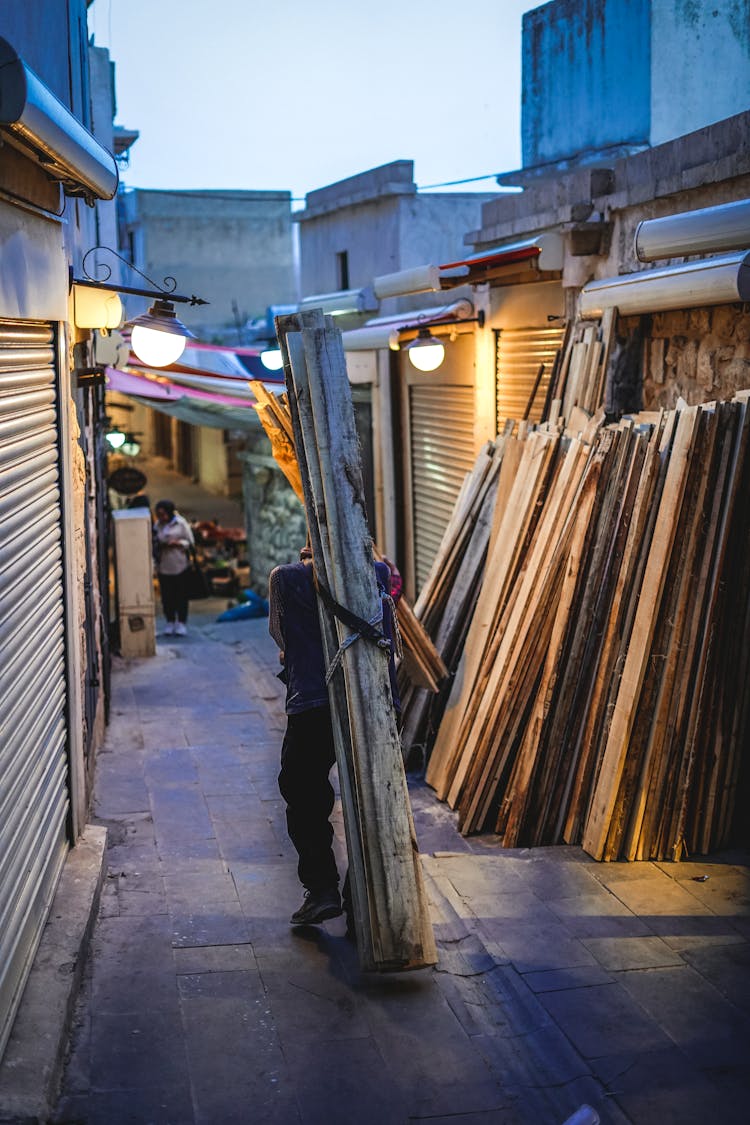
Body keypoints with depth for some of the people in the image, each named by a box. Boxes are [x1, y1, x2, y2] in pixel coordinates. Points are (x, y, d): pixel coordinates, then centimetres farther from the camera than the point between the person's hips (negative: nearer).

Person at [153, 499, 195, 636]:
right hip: (163, 567, 2)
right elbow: (154, 543, 13)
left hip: (180, 566, -2)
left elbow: (190, 542, 1)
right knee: (167, 596, 3)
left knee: (181, 595, 1)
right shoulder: (157, 525, 7)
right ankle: (170, 622, 14)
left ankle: (181, 623, 10)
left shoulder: (181, 523, 0)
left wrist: (177, 543, -13)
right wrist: (158, 546, -8)